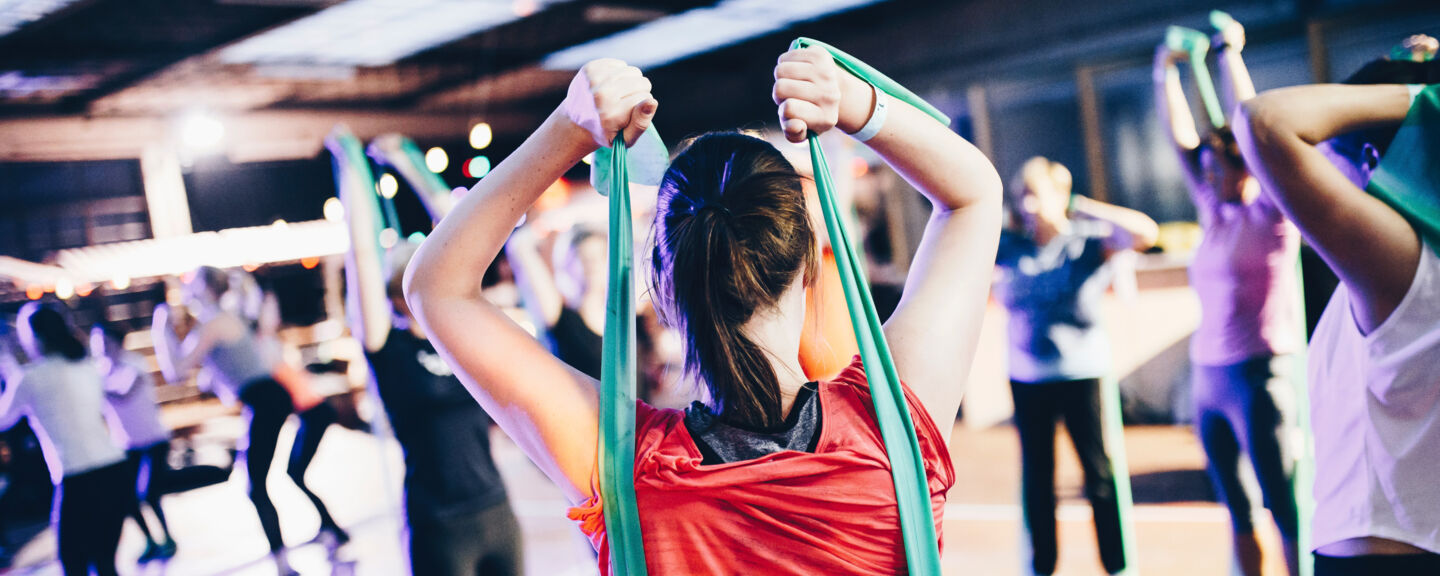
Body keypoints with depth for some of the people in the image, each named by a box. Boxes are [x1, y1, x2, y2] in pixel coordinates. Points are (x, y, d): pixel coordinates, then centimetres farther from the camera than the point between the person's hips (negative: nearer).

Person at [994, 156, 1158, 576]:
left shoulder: (1087, 240, -6)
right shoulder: (1008, 247, 2)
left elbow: (1145, 232, -21)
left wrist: (1081, 206, -17)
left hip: (1083, 372, -3)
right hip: (1028, 377, 3)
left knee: (1098, 470, 3)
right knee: (1036, 477, 11)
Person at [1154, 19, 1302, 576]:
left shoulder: (1271, 213, -4)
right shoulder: (1215, 212, 12)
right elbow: (1182, 139, 13)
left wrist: (1230, 55, -9)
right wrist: (1166, 75, 8)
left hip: (1256, 376, -7)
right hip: (1207, 377, 7)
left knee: (1283, 507, -2)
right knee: (1236, 509, 13)